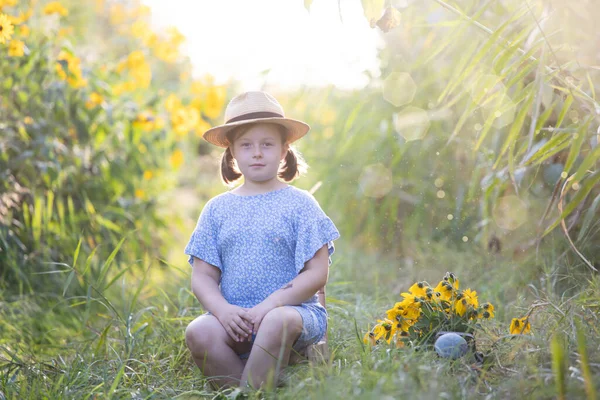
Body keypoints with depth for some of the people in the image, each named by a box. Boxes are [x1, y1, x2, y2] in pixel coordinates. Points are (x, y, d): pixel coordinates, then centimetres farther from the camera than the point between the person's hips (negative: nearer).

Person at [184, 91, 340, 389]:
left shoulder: (299, 204, 4)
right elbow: (202, 276, 9)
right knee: (197, 333, -28)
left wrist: (270, 304, -15)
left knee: (277, 322, -36)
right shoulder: (218, 208, 12)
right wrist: (222, 309, -12)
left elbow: (317, 272, -2)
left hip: (291, 309, -2)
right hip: (234, 317, 3)